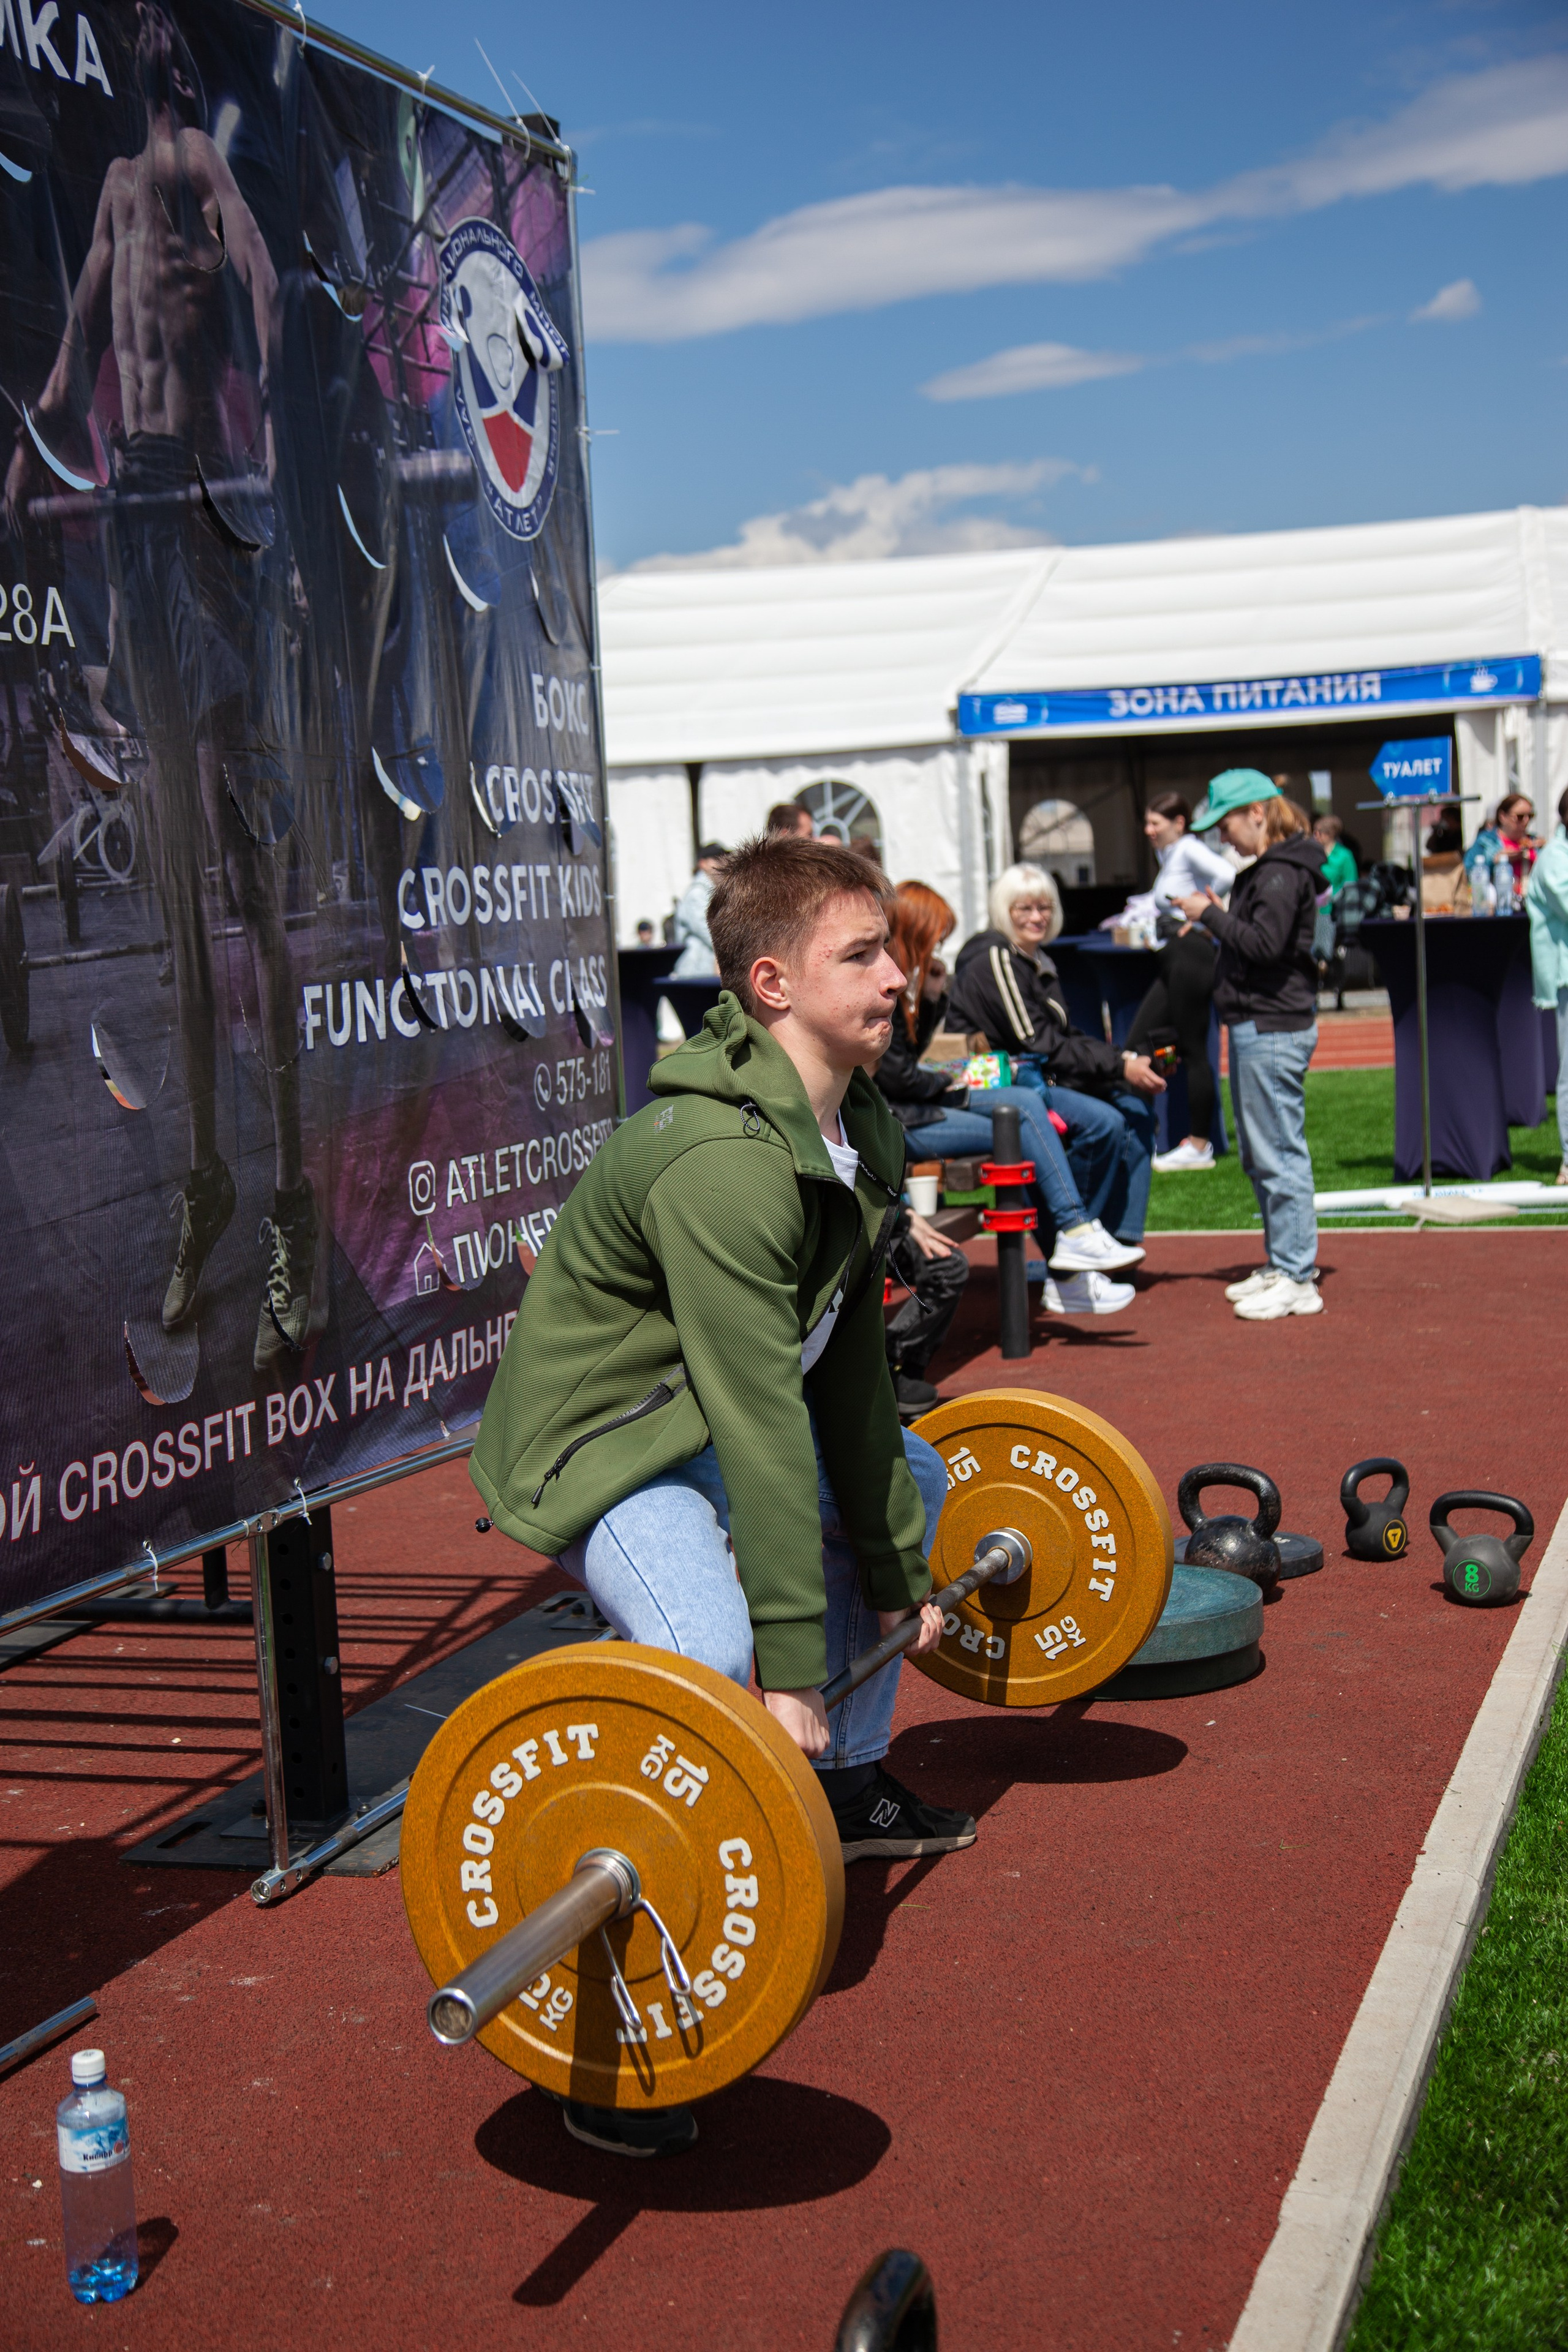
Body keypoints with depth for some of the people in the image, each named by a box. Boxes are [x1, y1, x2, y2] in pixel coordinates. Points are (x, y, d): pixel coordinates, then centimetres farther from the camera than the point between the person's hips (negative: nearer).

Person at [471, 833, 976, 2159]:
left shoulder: (862, 1131, 0)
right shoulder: (722, 1161, -31)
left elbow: (850, 1367, 6)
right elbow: (763, 1425, -34)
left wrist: (899, 1575, 9)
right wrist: (791, 1672, -33)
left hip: (707, 1423, 10)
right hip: (597, 1449, -10)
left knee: (909, 1475, 28)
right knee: (708, 1654, -36)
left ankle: (855, 1790, 41)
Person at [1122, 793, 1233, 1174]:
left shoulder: (1189, 849, -11)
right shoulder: (1168, 855, 17)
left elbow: (1227, 874, -28)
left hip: (1191, 955, -10)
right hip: (1173, 961, 10)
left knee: (1192, 1050, -4)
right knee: (1137, 1043, 6)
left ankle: (1200, 1145, 3)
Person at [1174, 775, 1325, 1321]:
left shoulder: (1282, 873, -15)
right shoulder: (1266, 869, 17)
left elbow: (1265, 945, -24)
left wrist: (1211, 915, -14)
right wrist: (1219, 917, 7)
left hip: (1273, 1029, -11)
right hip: (1258, 1027, 11)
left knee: (1279, 1154, -7)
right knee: (1260, 1156, 16)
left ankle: (1297, 1279, -4)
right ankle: (1281, 1264, 24)